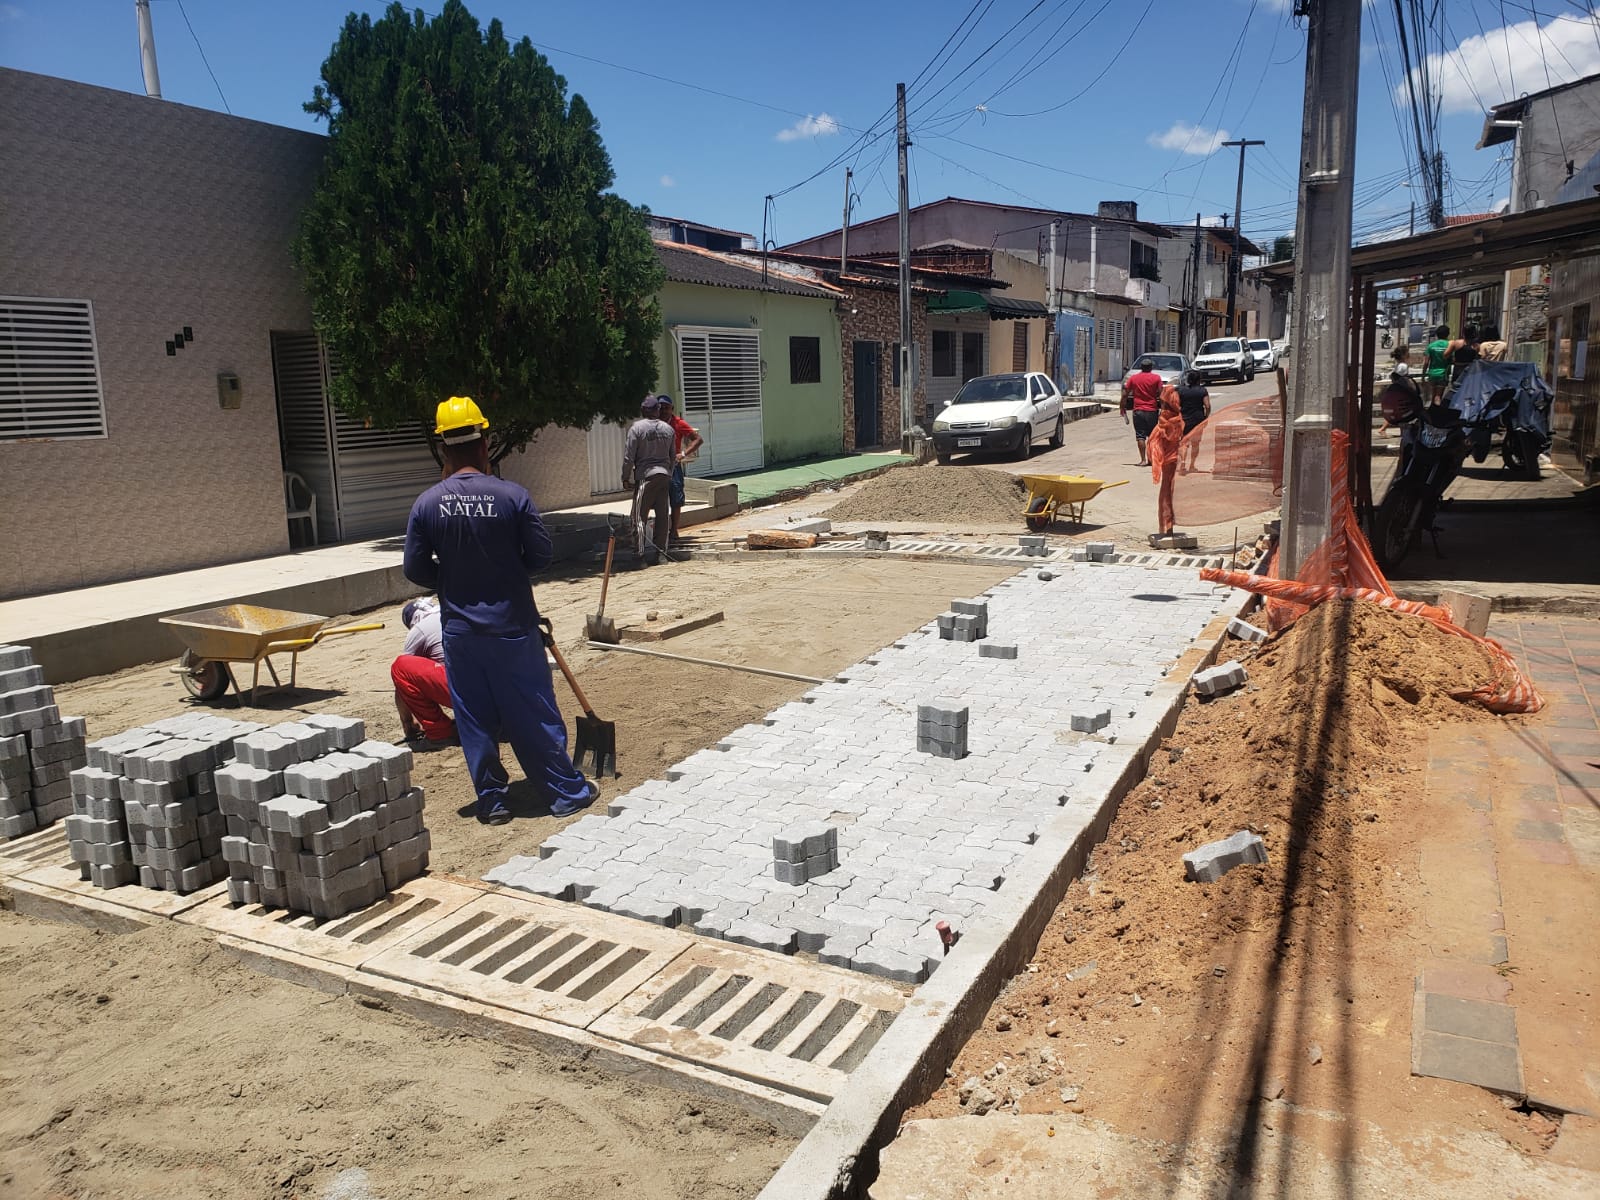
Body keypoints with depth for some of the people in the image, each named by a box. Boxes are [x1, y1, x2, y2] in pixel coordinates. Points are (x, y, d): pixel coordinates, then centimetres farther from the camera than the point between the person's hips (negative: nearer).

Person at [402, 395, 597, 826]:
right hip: (513, 626, -1)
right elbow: (541, 555, -9)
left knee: (475, 721, 12)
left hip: (459, 630, 2)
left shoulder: (427, 503, -6)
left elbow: (415, 569, -1)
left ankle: (491, 799, 20)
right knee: (535, 714, 9)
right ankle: (567, 790, 18)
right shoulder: (512, 495, -13)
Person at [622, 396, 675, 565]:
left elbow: (629, 456, -7)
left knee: (639, 517, -1)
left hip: (645, 475, -5)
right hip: (665, 475, 5)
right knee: (663, 516, 8)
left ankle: (643, 552, -10)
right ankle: (659, 551, 11)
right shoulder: (668, 428, 8)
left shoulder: (636, 428, -6)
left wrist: (625, 478, 2)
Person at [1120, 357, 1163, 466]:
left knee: (1140, 436, 1)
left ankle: (1143, 460, -5)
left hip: (1138, 410, 0)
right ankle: (1150, 459, 15)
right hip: (1152, 411, 0)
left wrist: (1123, 409, 8)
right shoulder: (1156, 378, -1)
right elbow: (1160, 396, -5)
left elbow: (1125, 395, 2)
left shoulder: (1133, 378, 3)